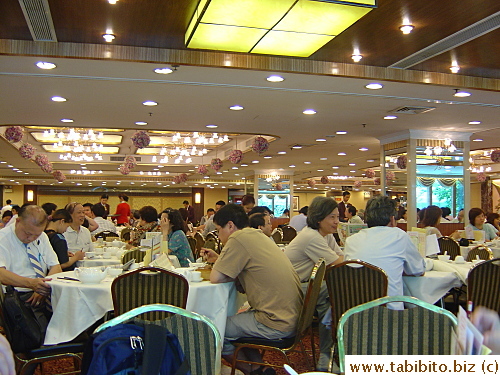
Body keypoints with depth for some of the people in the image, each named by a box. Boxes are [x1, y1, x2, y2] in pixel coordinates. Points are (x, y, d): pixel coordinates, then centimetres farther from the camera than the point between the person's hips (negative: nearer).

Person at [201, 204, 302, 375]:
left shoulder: (239, 238, -15)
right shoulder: (257, 235, 12)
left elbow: (215, 278, -13)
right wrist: (218, 259, 17)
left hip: (277, 325, -10)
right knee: (236, 320, 25)